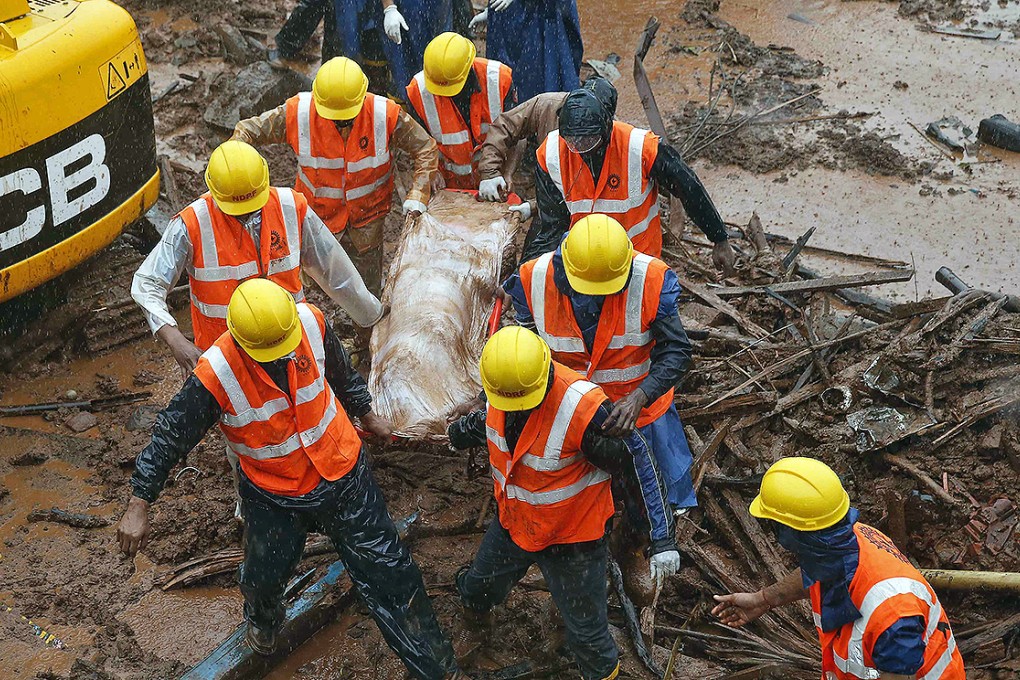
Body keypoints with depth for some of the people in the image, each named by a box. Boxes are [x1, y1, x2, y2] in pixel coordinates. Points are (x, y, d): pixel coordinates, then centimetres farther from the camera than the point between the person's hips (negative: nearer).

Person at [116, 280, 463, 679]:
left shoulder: (312, 323, -21)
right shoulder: (216, 375, -29)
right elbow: (171, 436, -18)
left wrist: (366, 414, 18)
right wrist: (138, 507, -18)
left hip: (341, 474, 2)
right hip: (273, 493, -1)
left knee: (386, 571, 5)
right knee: (264, 578, 7)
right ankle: (262, 620, 48)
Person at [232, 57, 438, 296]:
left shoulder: (385, 115, -24)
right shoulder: (298, 112, -23)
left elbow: (426, 149, -11)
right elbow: (247, 130, -11)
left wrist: (416, 196, -22)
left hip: (366, 217, 0)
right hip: (318, 212, 0)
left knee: (367, 292, 13)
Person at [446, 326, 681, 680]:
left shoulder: (582, 408, -38)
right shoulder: (499, 386, -19)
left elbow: (640, 463, -26)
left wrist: (662, 538, -23)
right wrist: (467, 429, 25)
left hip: (572, 538, -5)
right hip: (512, 522, 6)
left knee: (585, 630, 9)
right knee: (476, 587, 28)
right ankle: (474, 605, 64)